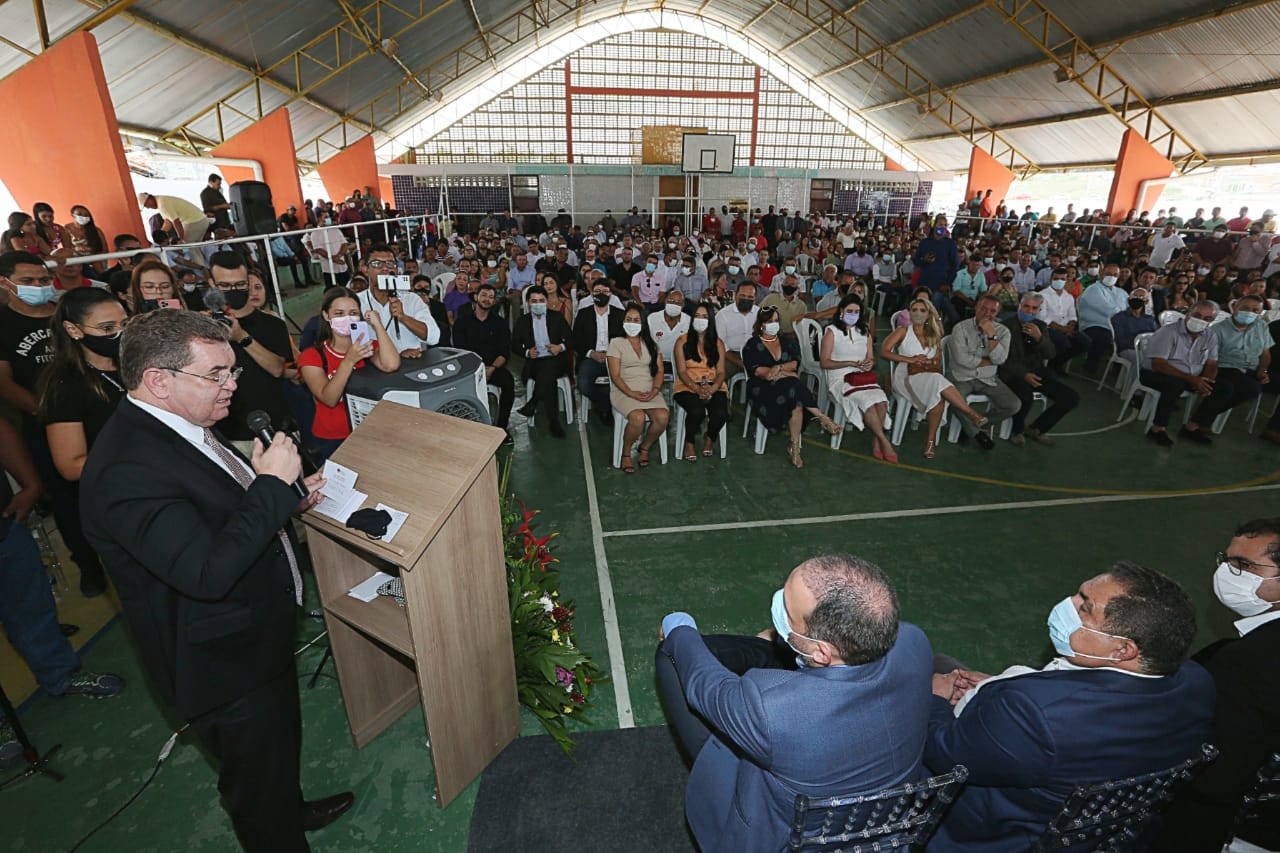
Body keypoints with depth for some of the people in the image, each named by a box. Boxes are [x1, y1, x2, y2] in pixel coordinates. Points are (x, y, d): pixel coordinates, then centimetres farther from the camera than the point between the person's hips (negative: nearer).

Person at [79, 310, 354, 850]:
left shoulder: (187, 425, 0)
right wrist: (271, 486, -31)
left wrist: (287, 499, -1)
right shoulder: (127, 469, -31)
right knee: (258, 782, 16)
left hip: (260, 634, 10)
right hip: (223, 666, -10)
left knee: (283, 743, 32)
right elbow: (209, 571, -37)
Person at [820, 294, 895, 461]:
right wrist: (852, 363, -11)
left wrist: (870, 363, -5)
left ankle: (876, 441, -15)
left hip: (863, 377, 4)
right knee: (867, 401, -31)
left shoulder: (865, 332, 21)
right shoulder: (832, 331, 5)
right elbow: (824, 362, -4)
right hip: (839, 379, -4)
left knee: (881, 401, -28)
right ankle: (884, 440, -19)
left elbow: (871, 358, 21)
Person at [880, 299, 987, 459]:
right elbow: (883, 352, -1)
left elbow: (938, 361, 17)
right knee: (938, 383, -36)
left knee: (939, 395, -34)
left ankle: (931, 440, -27)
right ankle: (971, 413, -29)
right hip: (907, 375, -3)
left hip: (931, 375, 3)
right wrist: (910, 359, -9)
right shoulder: (903, 331, 11)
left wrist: (928, 362, -8)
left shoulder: (933, 334, 23)